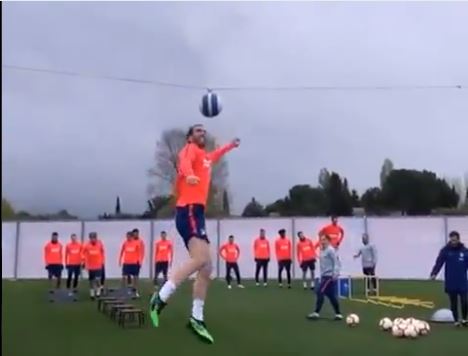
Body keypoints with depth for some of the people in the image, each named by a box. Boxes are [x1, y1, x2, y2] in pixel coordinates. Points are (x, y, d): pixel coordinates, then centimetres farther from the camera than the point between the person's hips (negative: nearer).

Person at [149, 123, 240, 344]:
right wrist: (189, 175, -47)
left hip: (197, 212, 10)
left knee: (206, 267, 6)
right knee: (200, 260, -26)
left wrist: (230, 146, 60)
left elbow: (213, 157, 53)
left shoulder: (205, 155, 26)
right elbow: (185, 161, -25)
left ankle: (196, 318, 10)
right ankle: (161, 298, -19)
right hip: (189, 210, -9)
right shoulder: (190, 149, 1)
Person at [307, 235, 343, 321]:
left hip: (330, 276, -9)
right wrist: (321, 275, 21)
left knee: (320, 292, -10)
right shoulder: (322, 251, 14)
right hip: (325, 275, 9)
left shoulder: (330, 250, -13)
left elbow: (336, 262, -17)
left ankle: (316, 313, -7)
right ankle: (338, 314, 14)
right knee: (331, 295, 9)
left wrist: (335, 274, -24)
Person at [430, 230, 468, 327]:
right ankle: (456, 321, 21)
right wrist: (434, 273, -28)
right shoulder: (445, 250, -4)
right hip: (450, 283, -1)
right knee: (453, 303, 7)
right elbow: (439, 263, -12)